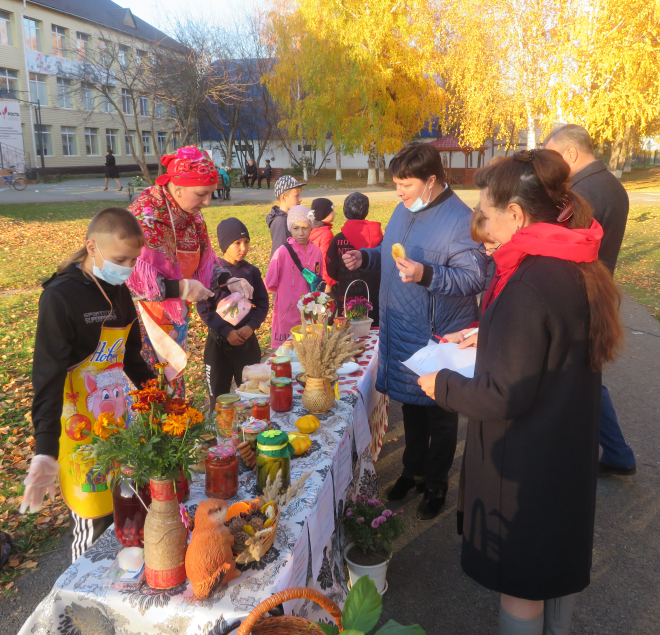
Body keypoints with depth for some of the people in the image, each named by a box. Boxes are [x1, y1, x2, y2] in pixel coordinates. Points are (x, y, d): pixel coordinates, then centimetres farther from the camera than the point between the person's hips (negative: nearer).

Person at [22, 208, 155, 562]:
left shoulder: (119, 291, 5)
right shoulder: (61, 297, -16)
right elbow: (48, 378, -19)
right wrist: (45, 450, -23)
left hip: (117, 423, 7)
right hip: (81, 434, -6)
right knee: (93, 531, 3)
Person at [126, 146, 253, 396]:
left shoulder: (192, 216, 2)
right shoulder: (143, 217, -23)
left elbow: (205, 261, 14)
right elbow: (128, 278, -28)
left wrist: (228, 280, -5)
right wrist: (182, 289, -27)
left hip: (176, 318, 7)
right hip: (146, 326, -7)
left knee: (175, 384, 19)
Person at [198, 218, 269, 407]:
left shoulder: (252, 272, 1)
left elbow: (262, 304, 4)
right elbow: (203, 308, -9)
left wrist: (251, 326, -13)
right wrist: (226, 331, -17)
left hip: (247, 341, 2)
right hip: (218, 342, -2)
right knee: (219, 396, 10)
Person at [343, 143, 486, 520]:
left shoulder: (460, 219, -18)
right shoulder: (404, 210, 9)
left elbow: (474, 277, -22)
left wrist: (427, 275, -33)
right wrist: (364, 258, 3)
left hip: (439, 337, -8)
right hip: (401, 331, 8)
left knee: (440, 414, 10)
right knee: (411, 406, 22)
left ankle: (436, 484, 29)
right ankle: (413, 471, 41)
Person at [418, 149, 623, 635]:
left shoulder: (529, 286, -29)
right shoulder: (579, 270, -1)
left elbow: (504, 398, -26)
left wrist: (443, 385, -11)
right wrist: (488, 335, 12)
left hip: (524, 468, -8)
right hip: (569, 454, 9)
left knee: (521, 585, 12)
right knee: (558, 566, 27)